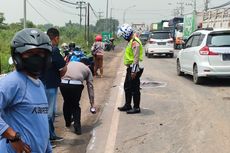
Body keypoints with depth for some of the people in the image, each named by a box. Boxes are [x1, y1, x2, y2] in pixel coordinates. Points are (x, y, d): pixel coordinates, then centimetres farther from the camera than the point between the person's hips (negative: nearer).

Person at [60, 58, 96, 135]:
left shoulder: (70, 63, 31)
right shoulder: (87, 69, 25)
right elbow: (90, 86, 21)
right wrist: (92, 104, 21)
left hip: (63, 83, 2)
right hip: (76, 84, -2)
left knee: (67, 102, 26)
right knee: (76, 105, 19)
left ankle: (68, 122, 43)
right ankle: (77, 127, 12)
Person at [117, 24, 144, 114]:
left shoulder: (135, 42, -18)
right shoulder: (131, 41, 15)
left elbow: (136, 58, -23)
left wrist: (134, 70, -25)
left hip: (134, 68, -11)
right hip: (130, 68, 11)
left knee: (134, 88, -3)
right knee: (127, 87, 17)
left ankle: (136, 108, 6)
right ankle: (127, 105, 28)